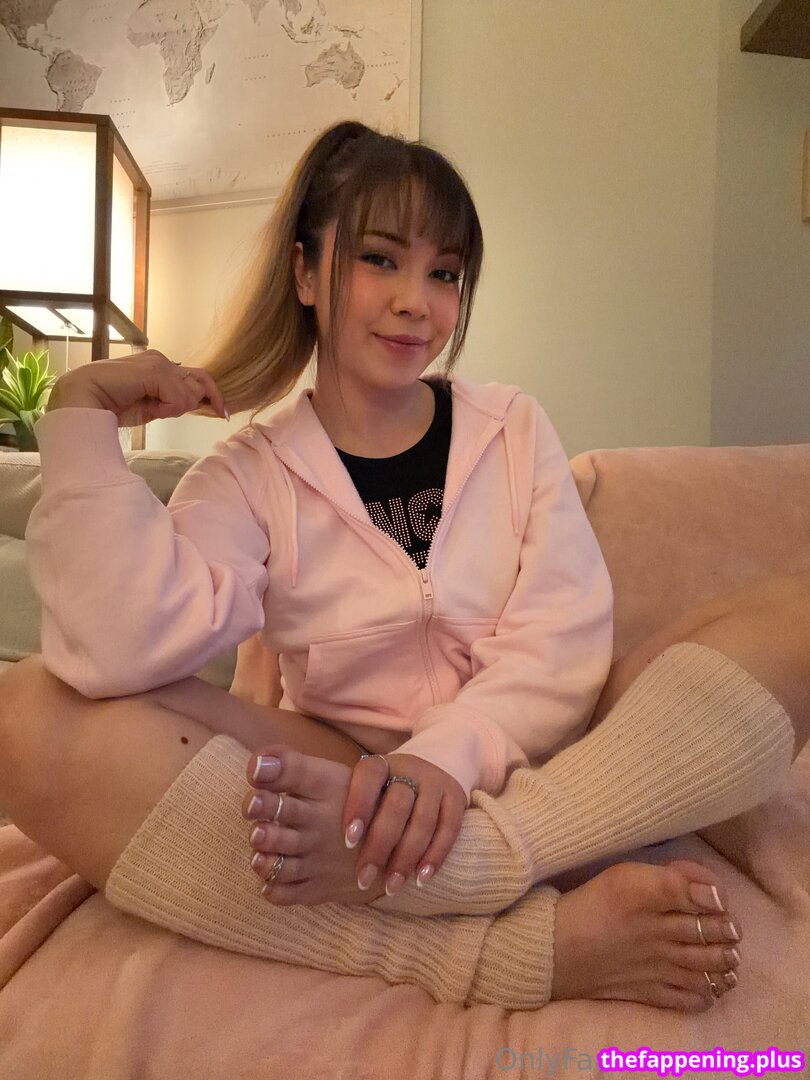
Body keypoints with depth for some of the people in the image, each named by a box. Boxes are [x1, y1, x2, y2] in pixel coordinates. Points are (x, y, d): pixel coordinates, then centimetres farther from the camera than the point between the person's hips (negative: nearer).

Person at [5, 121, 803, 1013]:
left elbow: (564, 641, -7)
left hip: (529, 766, 2)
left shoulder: (513, 427, 6)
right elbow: (121, 652, -19)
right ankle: (513, 946, -34)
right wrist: (82, 416, -14)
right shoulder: (248, 476, 0)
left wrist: (453, 753, -26)